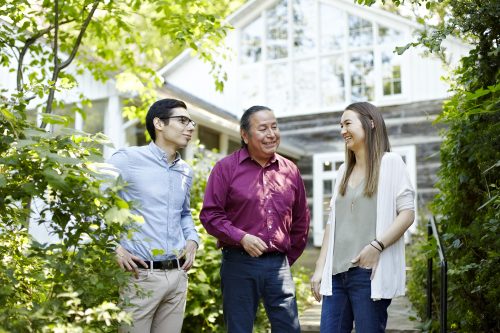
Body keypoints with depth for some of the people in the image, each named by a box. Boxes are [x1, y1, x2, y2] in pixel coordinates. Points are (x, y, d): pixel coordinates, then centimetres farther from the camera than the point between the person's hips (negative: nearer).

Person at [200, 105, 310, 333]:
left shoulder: (290, 170, 9)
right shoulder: (226, 168, -2)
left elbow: (301, 220, 18)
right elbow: (210, 214, -5)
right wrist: (241, 238, -17)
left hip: (278, 265, 3)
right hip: (239, 264, -3)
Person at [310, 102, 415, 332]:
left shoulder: (390, 162, 0)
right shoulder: (344, 170, 18)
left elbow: (407, 214, -7)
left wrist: (377, 246, -19)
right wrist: (320, 267, 10)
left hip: (369, 271, -6)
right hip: (336, 272, 6)